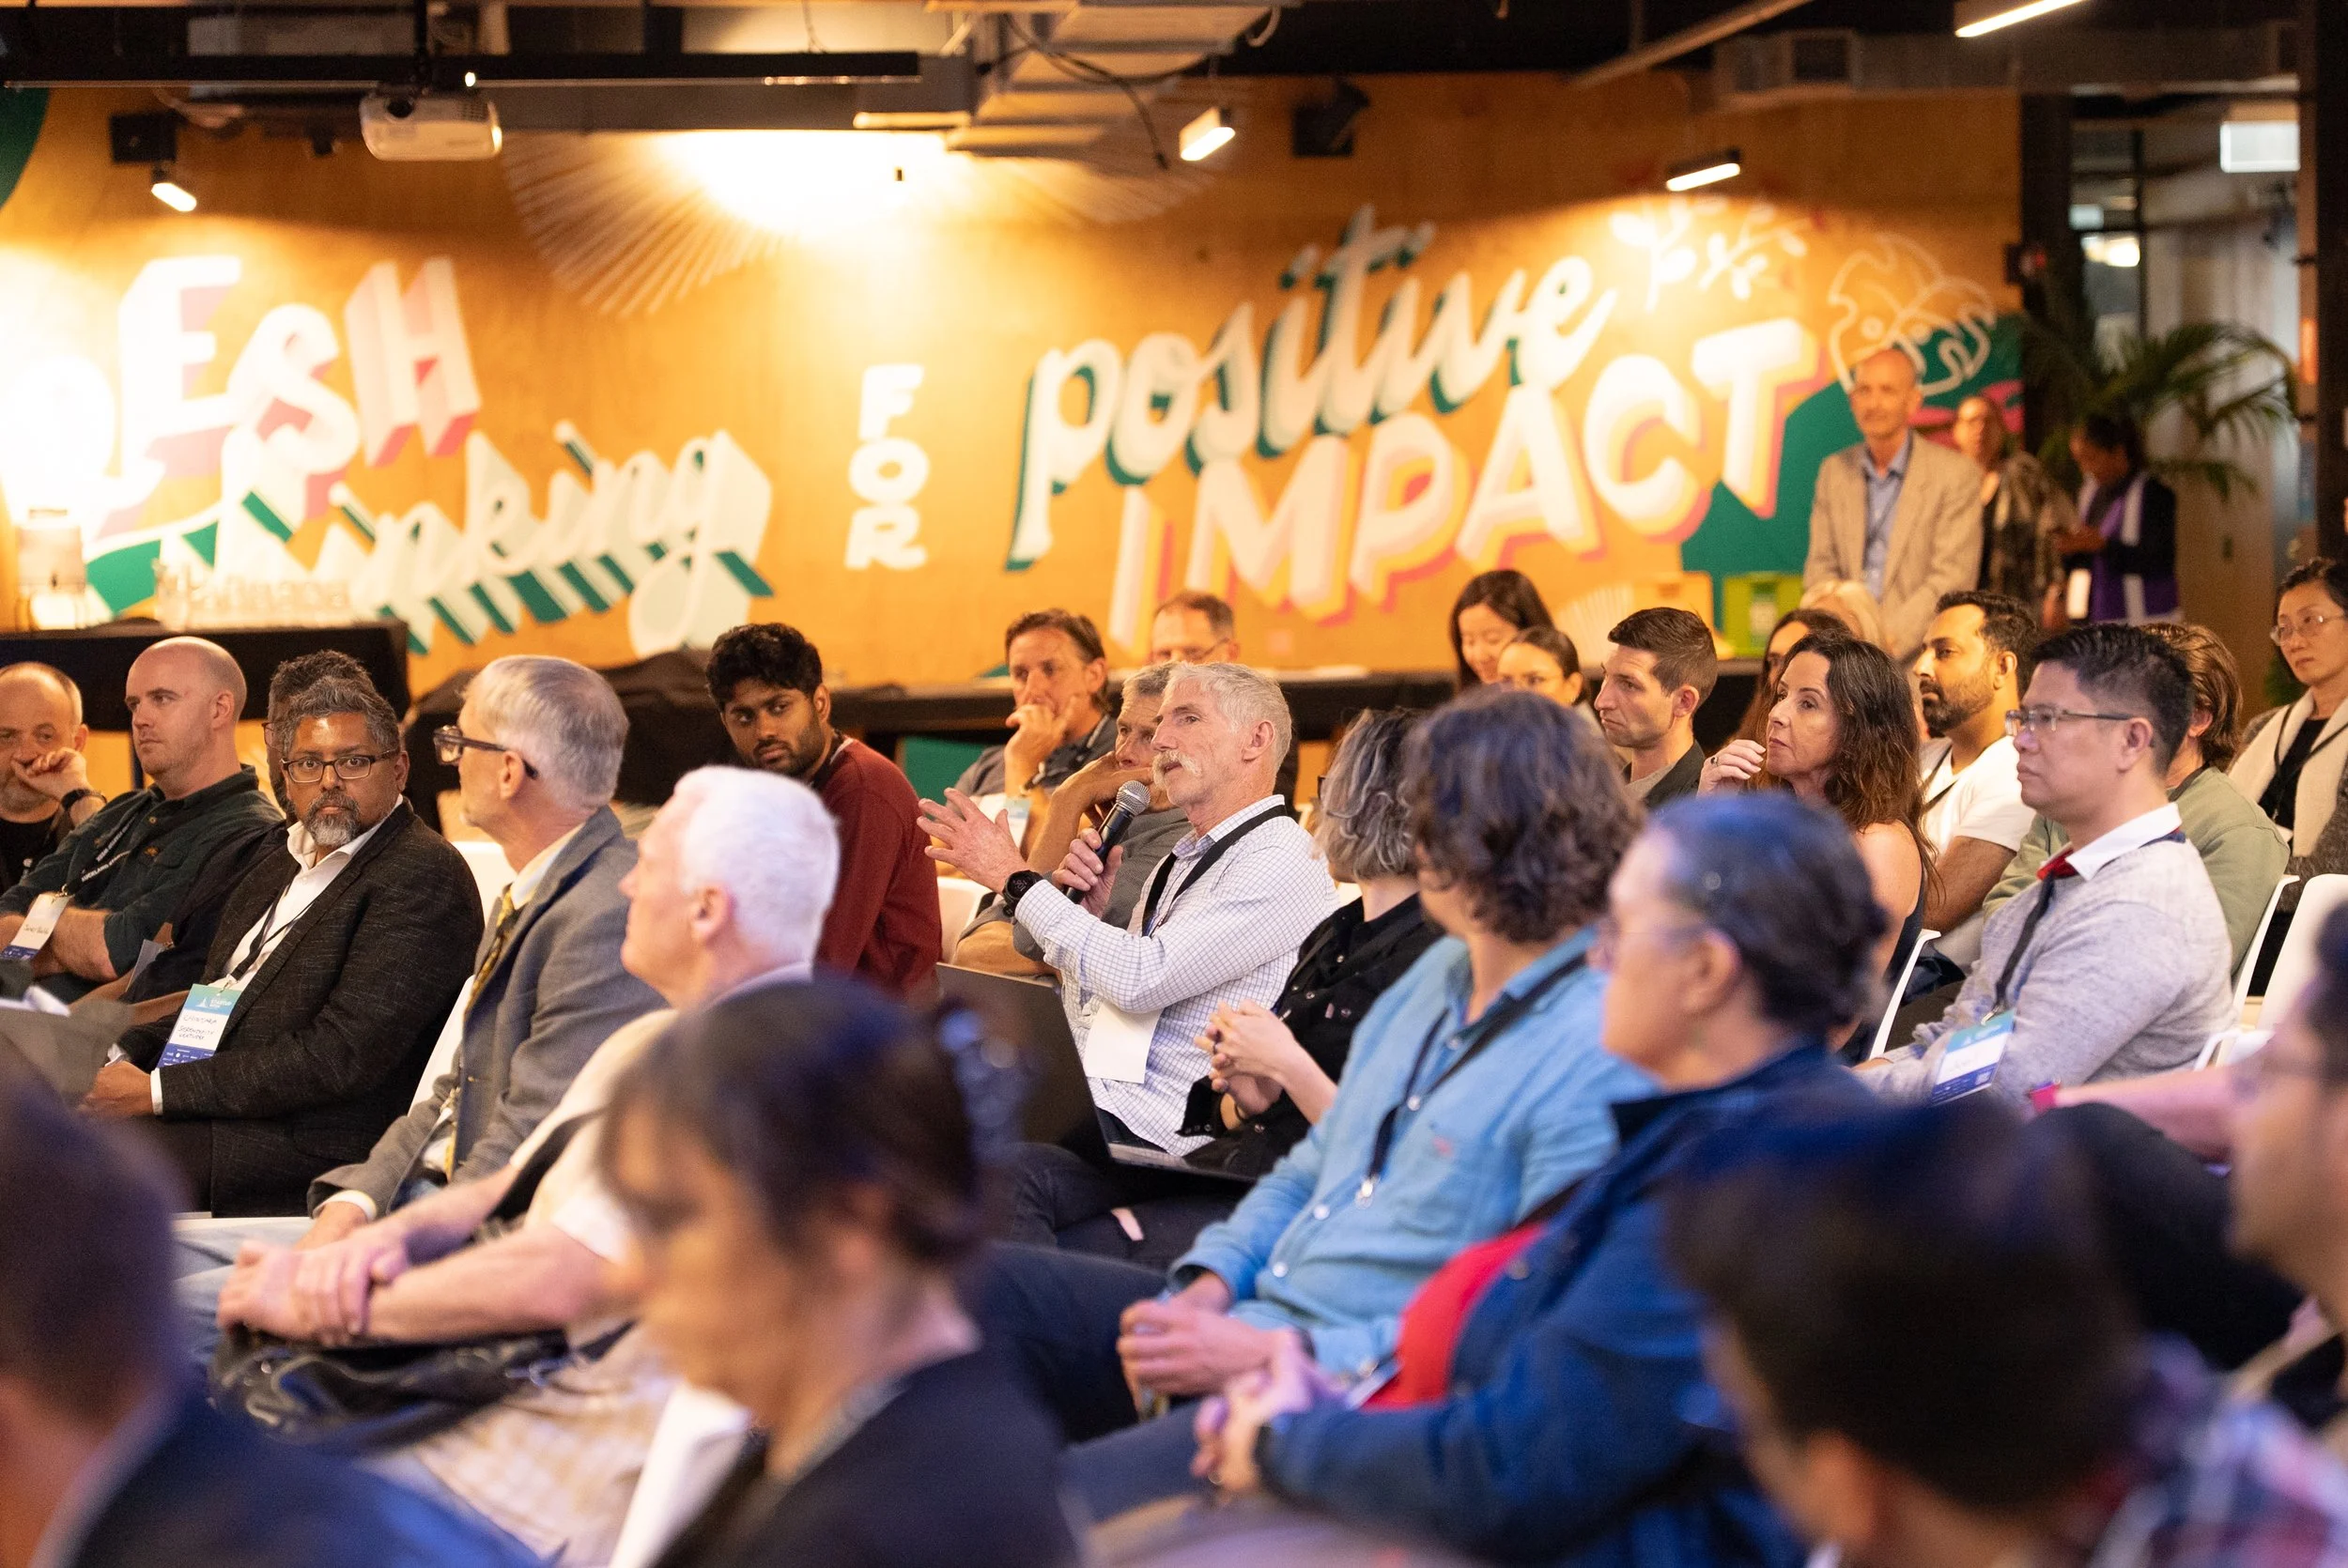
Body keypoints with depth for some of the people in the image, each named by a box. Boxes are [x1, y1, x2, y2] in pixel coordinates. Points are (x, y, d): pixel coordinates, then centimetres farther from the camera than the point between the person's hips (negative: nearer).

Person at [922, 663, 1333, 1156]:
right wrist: (1088, 915, 7)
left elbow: (1140, 979, -17)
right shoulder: (1181, 861, 23)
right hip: (1095, 1105, 8)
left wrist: (1016, 880, -9)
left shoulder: (1281, 865, -6)